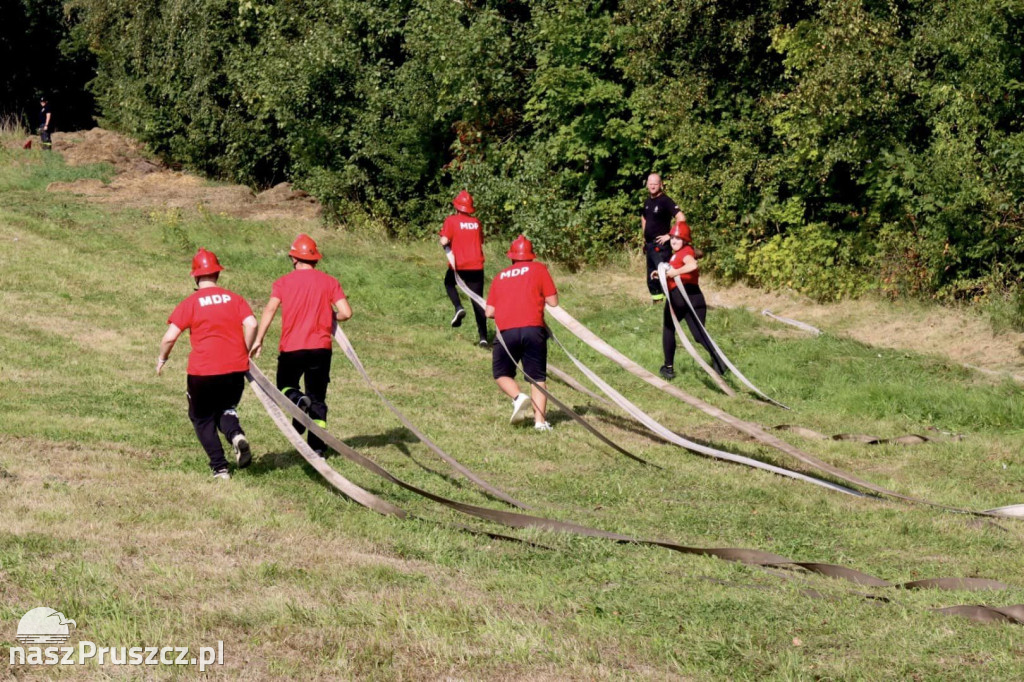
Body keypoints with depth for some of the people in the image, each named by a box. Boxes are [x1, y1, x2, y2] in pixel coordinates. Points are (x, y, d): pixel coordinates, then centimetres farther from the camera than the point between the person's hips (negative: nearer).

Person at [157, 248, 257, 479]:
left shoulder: (190, 303, -2)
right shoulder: (234, 298, 6)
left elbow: (169, 337, -8)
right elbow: (251, 324, -7)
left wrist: (162, 359, 10)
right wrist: (245, 352, 7)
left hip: (202, 372, -3)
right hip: (236, 369, 3)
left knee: (203, 418, 16)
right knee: (226, 410, 25)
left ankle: (220, 467, 4)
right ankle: (236, 435, -8)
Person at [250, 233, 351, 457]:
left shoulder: (283, 282, 1)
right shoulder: (329, 282, 3)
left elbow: (270, 309, -13)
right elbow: (346, 313, -7)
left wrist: (258, 340, -17)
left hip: (291, 348, -1)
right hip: (321, 347, 1)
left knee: (285, 387, 20)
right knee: (318, 399, 9)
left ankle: (298, 401, -14)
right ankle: (317, 448, 3)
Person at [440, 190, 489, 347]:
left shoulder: (451, 221, -4)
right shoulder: (476, 222, 8)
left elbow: (444, 241, -15)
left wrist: (444, 243, 4)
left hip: (458, 266, -3)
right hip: (477, 267, 3)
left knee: (449, 283, 30)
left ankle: (458, 307, 2)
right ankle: (483, 337, 1)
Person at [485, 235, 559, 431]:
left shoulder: (499, 276, 17)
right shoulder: (538, 269, 9)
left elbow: (489, 312, 14)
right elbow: (553, 301, 5)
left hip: (506, 331, 1)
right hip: (533, 330, -1)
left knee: (501, 373, 17)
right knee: (538, 377, 8)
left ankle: (518, 397, -10)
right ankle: (540, 420, -4)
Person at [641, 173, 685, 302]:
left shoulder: (665, 201, -12)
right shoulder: (647, 201, 13)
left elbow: (681, 218, -22)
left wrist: (670, 235, -18)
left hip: (660, 245, -9)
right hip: (649, 244, 9)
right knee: (651, 277, 13)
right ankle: (656, 297, 22)